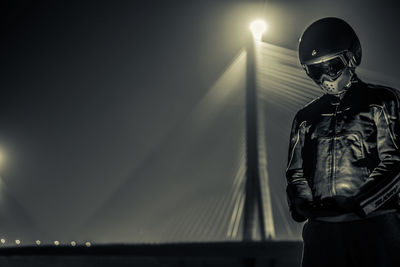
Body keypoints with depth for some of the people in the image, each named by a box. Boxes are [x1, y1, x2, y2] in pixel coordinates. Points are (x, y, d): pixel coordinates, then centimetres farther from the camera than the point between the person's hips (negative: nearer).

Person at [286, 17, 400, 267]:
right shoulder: (306, 117, 18)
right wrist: (303, 204, -5)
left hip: (375, 227, -3)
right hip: (321, 229, 3)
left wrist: (354, 204, -15)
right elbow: (296, 172, 16)